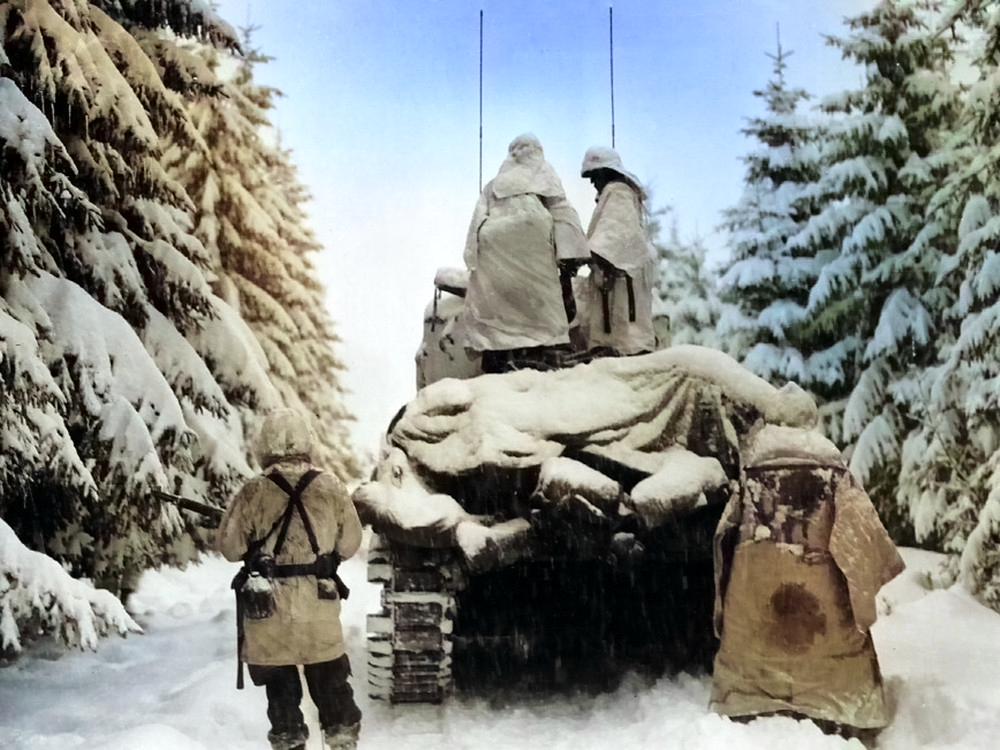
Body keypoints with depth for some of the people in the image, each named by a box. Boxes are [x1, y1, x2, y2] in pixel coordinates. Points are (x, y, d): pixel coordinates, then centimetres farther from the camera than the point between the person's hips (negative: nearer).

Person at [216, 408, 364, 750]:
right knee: (330, 676, 15)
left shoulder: (253, 492, -10)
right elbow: (350, 543, 3)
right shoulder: (331, 486, -5)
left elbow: (229, 546, -4)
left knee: (280, 681, 11)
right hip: (320, 601, 2)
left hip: (270, 604, -1)